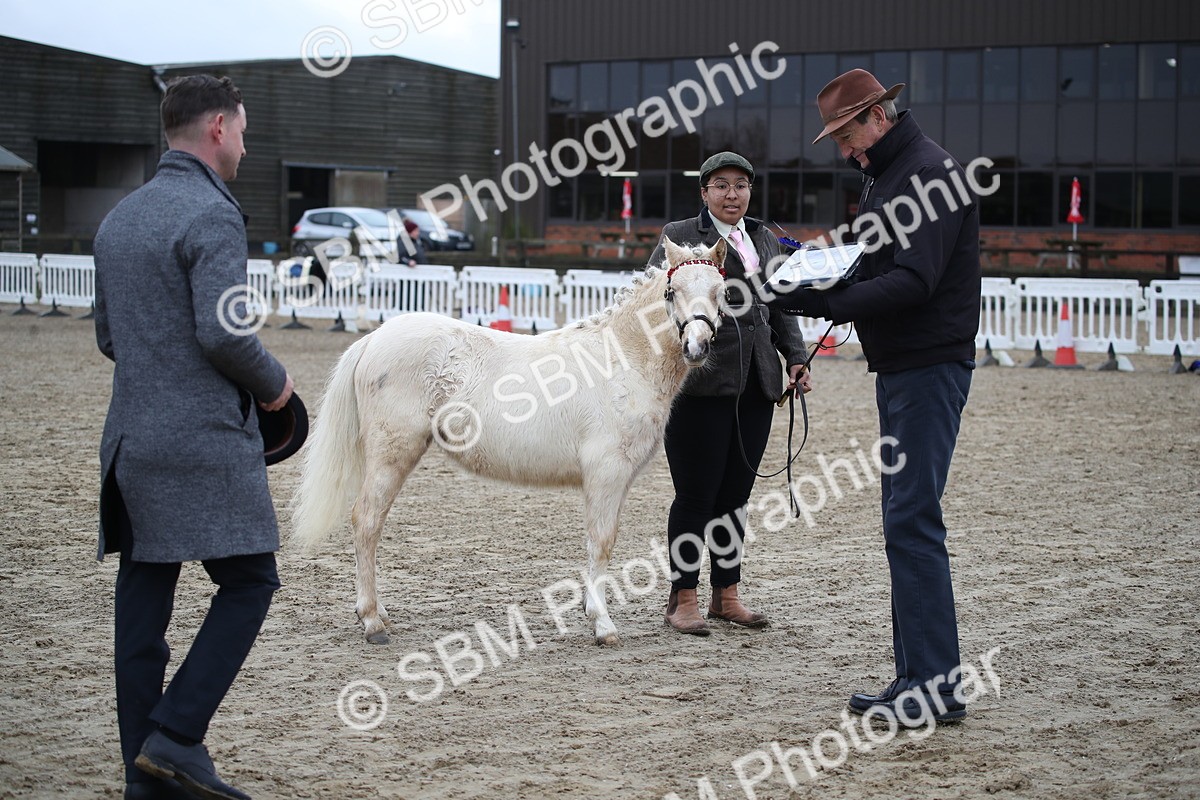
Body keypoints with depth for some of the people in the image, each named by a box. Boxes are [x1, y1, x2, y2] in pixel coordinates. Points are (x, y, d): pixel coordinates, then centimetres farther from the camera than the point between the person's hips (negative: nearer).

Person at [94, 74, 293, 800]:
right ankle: (175, 736, -8)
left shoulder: (120, 217, 16)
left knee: (143, 603, 7)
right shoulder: (212, 214, -11)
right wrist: (273, 383, -4)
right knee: (249, 582, 1)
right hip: (205, 440, -8)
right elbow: (224, 332, -20)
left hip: (130, 438, 8)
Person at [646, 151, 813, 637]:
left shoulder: (765, 241, 19)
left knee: (735, 495, 11)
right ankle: (682, 600, 7)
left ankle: (727, 596, 20)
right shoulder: (679, 236, 0)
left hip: (755, 385, 6)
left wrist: (796, 358, 9)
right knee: (696, 495, -2)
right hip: (700, 382, -6)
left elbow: (780, 308, 21)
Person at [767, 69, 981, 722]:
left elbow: (913, 284, -24)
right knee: (902, 518, 10)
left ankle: (936, 686, -8)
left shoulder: (929, 172, -14)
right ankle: (915, 675, 15)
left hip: (931, 367, -10)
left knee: (912, 521, -11)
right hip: (896, 369, 10)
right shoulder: (882, 175, 18)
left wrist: (818, 299, -25)